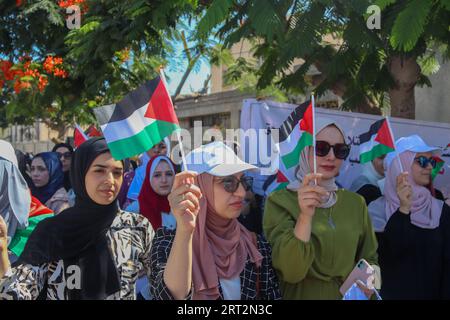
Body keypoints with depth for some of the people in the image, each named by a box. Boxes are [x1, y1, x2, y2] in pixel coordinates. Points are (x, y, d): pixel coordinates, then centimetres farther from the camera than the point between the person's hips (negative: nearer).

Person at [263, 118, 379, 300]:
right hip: (301, 295, -4)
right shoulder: (280, 201, -15)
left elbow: (369, 258, 9)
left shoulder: (356, 202, -1)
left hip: (350, 295, 4)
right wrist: (305, 216, -36)